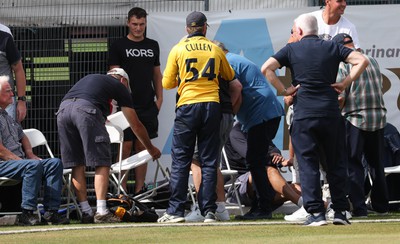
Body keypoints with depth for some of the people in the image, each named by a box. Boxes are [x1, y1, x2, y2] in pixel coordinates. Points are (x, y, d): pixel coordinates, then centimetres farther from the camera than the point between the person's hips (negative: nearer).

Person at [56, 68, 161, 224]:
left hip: (63, 108, 5)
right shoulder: (119, 86, 25)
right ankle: (101, 212, -6)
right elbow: (136, 125, 29)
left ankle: (86, 212, 12)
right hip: (86, 109, -5)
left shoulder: (90, 78, 38)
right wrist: (151, 148, 42)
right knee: (102, 163, 1)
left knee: (76, 164, 12)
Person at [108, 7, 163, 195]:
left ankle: (139, 191, 9)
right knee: (126, 147, -7)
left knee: (142, 147, 6)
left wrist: (159, 98, 9)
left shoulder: (152, 46, 15)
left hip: (147, 107, 4)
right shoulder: (119, 46, 1)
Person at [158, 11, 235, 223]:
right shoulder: (215, 50, 8)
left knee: (180, 161, 2)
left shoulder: (178, 49, 2)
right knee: (209, 161, 5)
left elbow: (167, 83, 5)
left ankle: (176, 211, -1)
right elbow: (229, 77, 24)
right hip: (212, 106, 2)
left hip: (187, 106, -2)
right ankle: (209, 211, 2)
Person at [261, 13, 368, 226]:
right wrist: (344, 84, 4)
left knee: (308, 164, 1)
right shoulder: (332, 48, 10)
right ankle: (340, 211, 10)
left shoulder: (292, 49, 5)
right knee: (336, 163, 12)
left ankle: (316, 212, -7)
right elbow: (362, 61, 1)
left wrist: (283, 91, 0)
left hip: (303, 114, -2)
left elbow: (266, 68, -6)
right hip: (331, 112, 2)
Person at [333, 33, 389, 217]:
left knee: (353, 165, 0)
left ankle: (359, 207, -6)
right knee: (376, 164, 16)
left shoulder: (342, 66, -9)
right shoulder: (373, 62, 9)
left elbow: (340, 98, -12)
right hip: (379, 118, 6)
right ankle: (381, 204, 21)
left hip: (355, 119, -6)